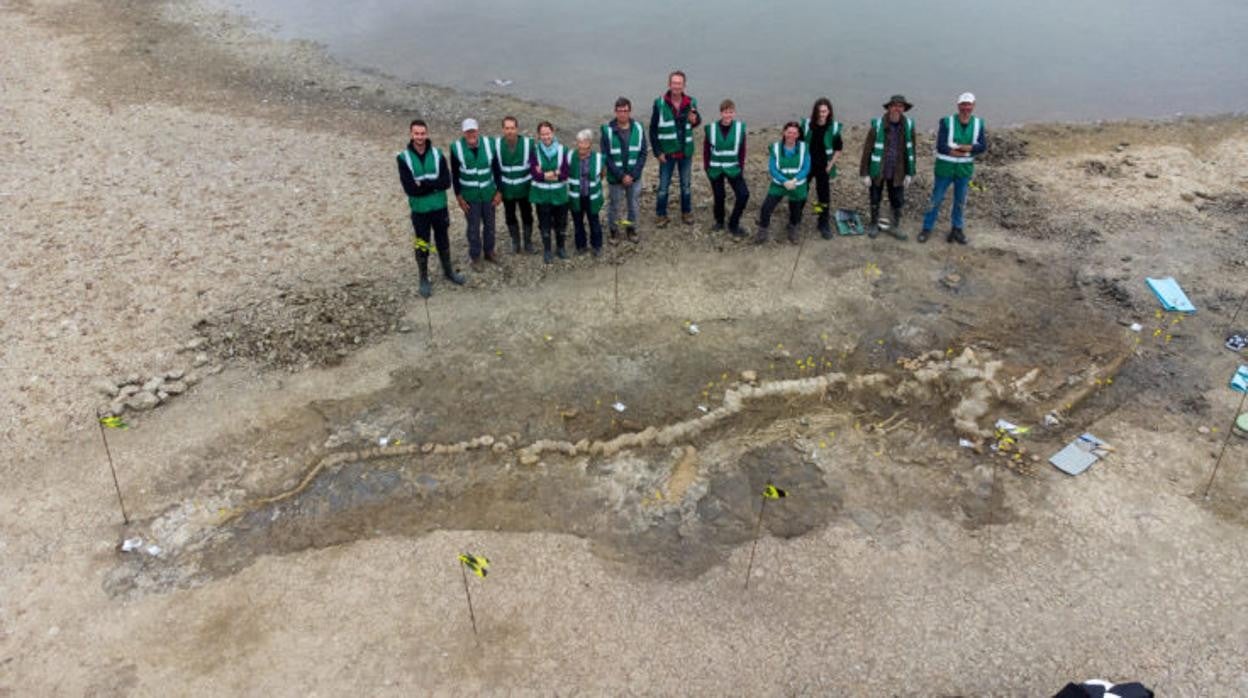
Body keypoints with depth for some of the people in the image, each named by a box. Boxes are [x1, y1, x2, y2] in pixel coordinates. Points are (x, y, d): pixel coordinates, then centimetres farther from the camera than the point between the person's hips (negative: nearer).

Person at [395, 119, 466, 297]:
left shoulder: (437, 154, -6)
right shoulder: (404, 158, -13)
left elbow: (446, 182, -14)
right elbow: (410, 189, -20)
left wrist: (423, 184, -22)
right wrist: (433, 184, -18)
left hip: (440, 207, 2)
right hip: (419, 210, -2)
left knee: (443, 242, 18)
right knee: (422, 246, 11)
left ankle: (448, 272, 39)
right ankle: (424, 279, 28)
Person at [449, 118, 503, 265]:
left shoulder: (489, 144, -12)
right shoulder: (456, 148, -16)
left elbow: (496, 169, -2)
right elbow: (455, 174, -7)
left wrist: (499, 191, -1)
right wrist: (458, 196, -7)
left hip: (488, 193, 2)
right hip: (469, 195, -2)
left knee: (489, 224, 17)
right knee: (474, 227, 9)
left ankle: (489, 251, 38)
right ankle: (475, 256, 28)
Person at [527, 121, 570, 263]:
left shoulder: (561, 149, -9)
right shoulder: (535, 151, -9)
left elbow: (565, 173, -12)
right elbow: (534, 173, -15)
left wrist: (545, 175, -21)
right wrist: (554, 174, -21)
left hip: (559, 192, 1)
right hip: (542, 193, -1)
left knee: (561, 221, 14)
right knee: (545, 223, 11)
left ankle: (561, 247, 36)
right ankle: (547, 250, 28)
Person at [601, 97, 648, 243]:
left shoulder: (638, 129, -7)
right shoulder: (608, 131, -14)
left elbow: (643, 154, -5)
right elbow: (605, 157, -13)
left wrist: (633, 175, -13)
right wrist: (621, 176, -16)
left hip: (634, 177, 2)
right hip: (614, 178, -2)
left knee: (633, 204, 16)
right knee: (614, 205, 12)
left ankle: (631, 228, 38)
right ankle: (613, 231, 32)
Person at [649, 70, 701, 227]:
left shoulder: (691, 102, -4)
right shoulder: (660, 103, -11)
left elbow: (697, 121, 12)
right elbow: (653, 129, -7)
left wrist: (695, 120, -14)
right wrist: (657, 152, -10)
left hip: (686, 152, 2)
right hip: (667, 153, -2)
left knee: (686, 185, 14)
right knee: (663, 186, 6)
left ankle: (686, 212, 29)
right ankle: (660, 215, 19)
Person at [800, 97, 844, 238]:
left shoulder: (834, 127, -9)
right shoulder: (806, 124, -9)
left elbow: (838, 149, 1)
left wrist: (830, 166, -5)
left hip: (823, 167, 0)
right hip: (806, 165, 1)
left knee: (824, 196, 2)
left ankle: (824, 224, 16)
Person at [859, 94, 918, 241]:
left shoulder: (908, 125, -7)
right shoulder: (877, 125, -16)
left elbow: (911, 150, 1)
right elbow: (867, 150, -11)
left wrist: (909, 173, 2)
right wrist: (864, 174, -11)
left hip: (897, 173, 2)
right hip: (877, 171, -2)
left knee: (898, 202, 10)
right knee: (875, 201, 14)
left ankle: (894, 227, 31)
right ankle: (874, 225, 36)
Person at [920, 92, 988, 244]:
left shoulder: (978, 123, -3)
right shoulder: (946, 122, -14)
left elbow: (983, 146, -9)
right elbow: (940, 146, -20)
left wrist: (960, 148, -25)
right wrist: (968, 149, -16)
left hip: (965, 169, 3)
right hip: (945, 168, -3)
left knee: (960, 201, 14)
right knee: (936, 199, 5)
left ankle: (956, 229, 30)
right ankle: (927, 229, 17)